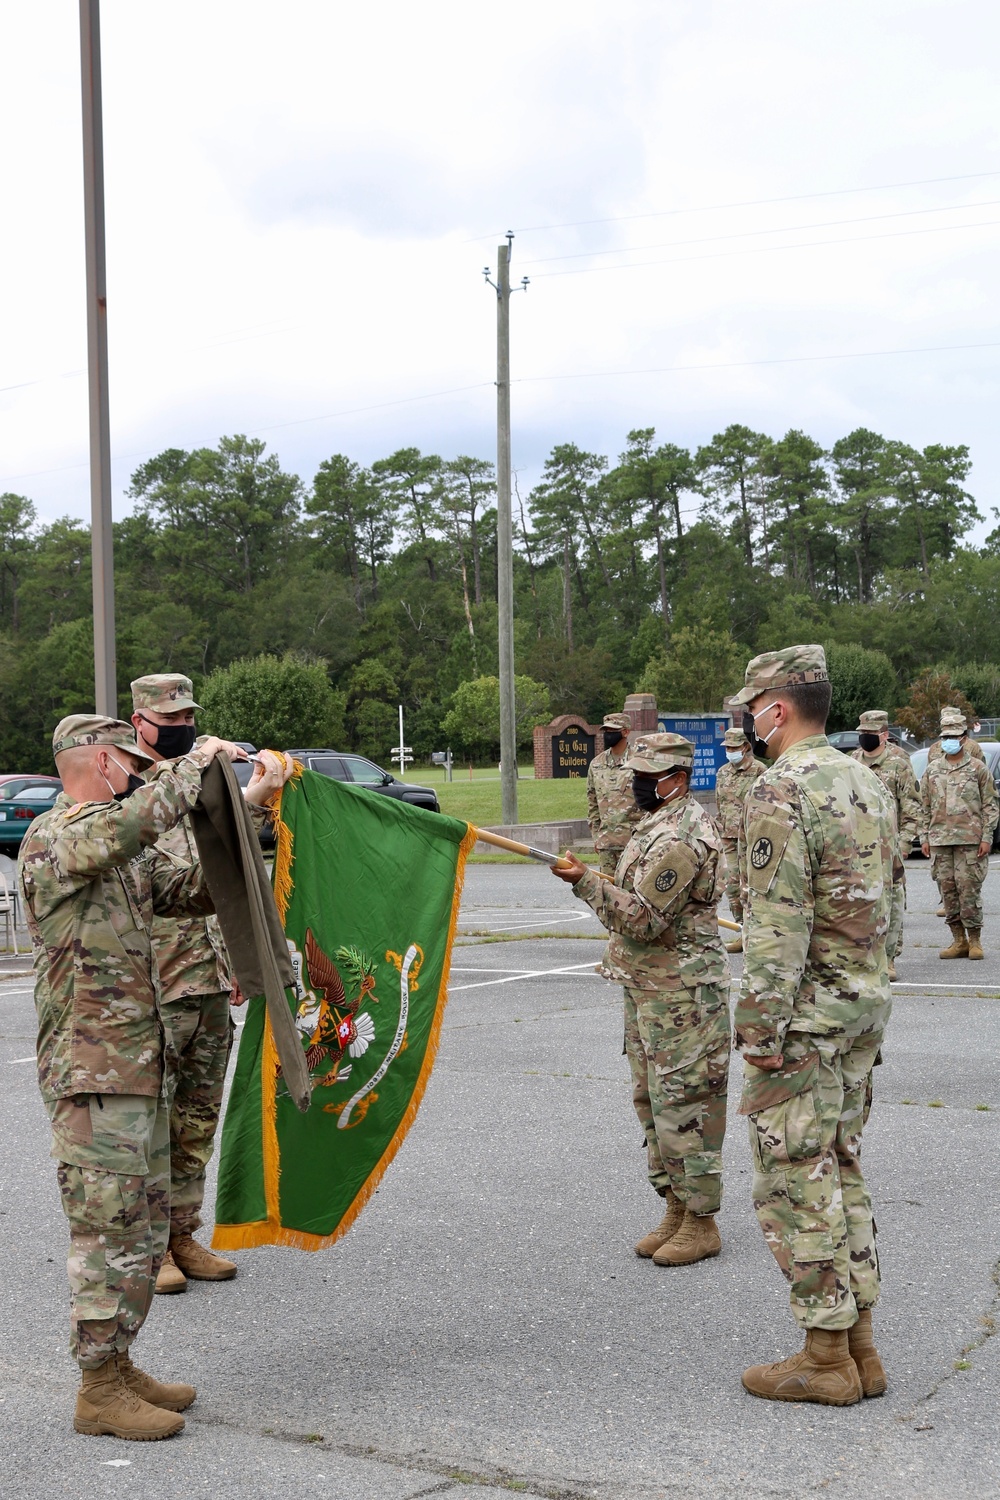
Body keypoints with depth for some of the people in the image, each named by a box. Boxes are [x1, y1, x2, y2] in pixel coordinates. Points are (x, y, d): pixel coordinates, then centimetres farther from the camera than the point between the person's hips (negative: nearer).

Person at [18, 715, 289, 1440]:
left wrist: (247, 806, 11)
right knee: (108, 1229, -4)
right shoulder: (55, 839, -14)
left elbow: (197, 889, 18)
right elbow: (134, 820, -34)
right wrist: (197, 762, -22)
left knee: (146, 1224, 15)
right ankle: (100, 1391, 5)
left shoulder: (127, 852, 16)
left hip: (138, 1066, 10)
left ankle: (117, 1366, 26)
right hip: (94, 1074, -10)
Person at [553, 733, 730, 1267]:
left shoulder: (678, 839, -21)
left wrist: (585, 881, -22)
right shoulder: (661, 822, 13)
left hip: (680, 993, -11)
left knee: (683, 1103, -5)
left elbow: (643, 920, -23)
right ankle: (676, 1208, 24)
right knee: (653, 1100, 15)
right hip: (648, 987, 11)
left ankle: (701, 1222, 4)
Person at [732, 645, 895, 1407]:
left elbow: (779, 924, -22)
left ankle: (827, 1357, 5)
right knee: (841, 1171, 15)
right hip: (864, 1002, 9)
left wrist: (760, 1029, -19)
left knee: (795, 1179, -1)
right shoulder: (867, 782, 12)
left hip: (805, 1011, -9)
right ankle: (860, 1348, 20)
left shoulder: (780, 790, -17)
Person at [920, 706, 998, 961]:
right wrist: (924, 837, 9)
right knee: (947, 889, 4)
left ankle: (974, 940, 4)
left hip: (970, 839, -4)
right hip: (940, 840, 4)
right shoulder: (932, 769, 12)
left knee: (969, 888, -6)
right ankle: (958, 940, 12)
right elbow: (924, 806, 15)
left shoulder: (977, 768, 3)